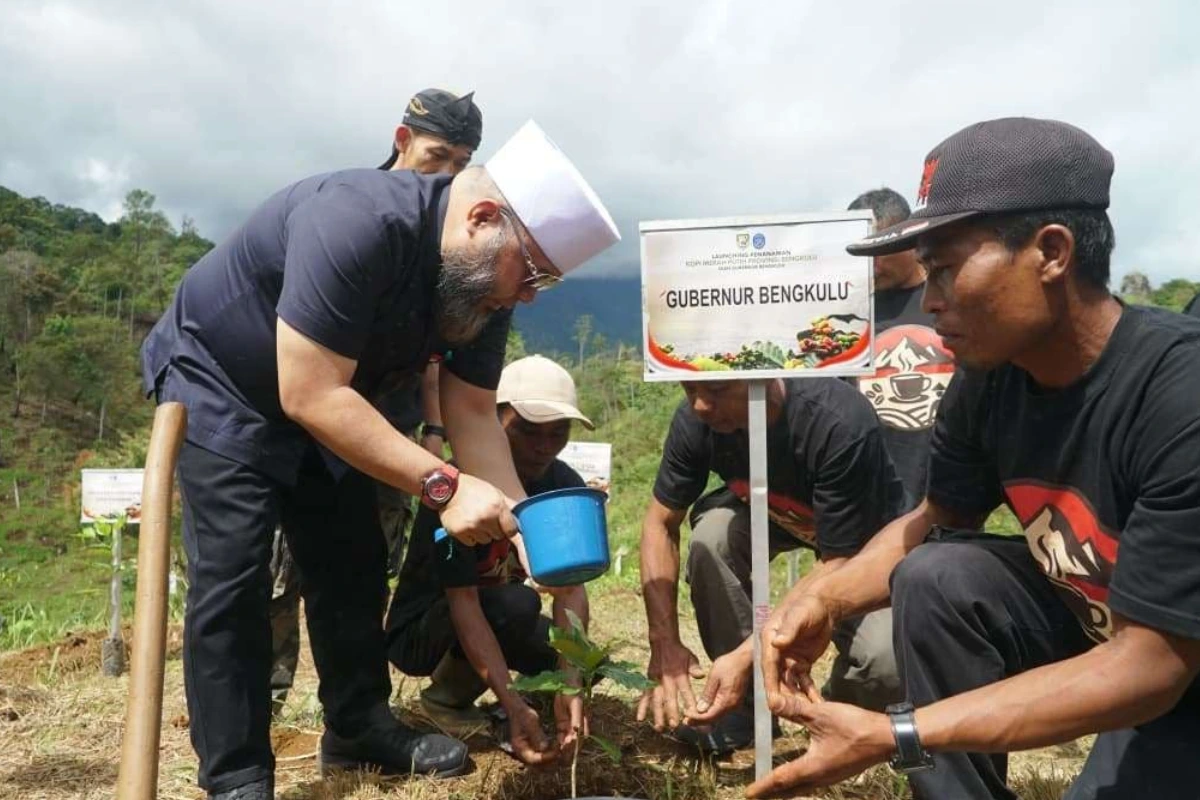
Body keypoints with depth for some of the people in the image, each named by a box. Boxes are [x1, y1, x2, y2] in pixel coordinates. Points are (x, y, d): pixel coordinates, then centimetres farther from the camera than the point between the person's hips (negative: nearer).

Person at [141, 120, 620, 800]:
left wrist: (522, 522, -24)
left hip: (322, 393, 7)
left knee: (353, 562, 7)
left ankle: (359, 727, 22)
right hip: (217, 381, -7)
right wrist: (442, 485, -41)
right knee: (234, 574, -12)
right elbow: (310, 395, -38)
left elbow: (473, 415, -11)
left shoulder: (485, 280, -13)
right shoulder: (356, 222, -38)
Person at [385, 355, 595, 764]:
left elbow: (570, 588, -20)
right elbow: (463, 600, -35)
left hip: (490, 622, 6)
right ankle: (446, 698, -6)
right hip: (420, 629, -6)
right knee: (517, 603, -33)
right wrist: (513, 705, -44)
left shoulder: (565, 485, -12)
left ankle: (465, 677, 10)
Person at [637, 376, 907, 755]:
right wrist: (664, 644, -24)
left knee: (886, 660, -30)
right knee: (712, 535, -28)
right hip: (768, 517, 4)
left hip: (862, 543, -4)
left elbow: (840, 563, -32)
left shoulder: (841, 423, -37)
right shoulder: (695, 419, -23)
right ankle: (748, 701, -7)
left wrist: (747, 655, -38)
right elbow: (660, 523, -14)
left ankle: (842, 704, 9)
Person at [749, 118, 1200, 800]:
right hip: (1092, 621, 6)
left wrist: (890, 737, -34)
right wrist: (827, 599, -17)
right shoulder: (990, 376, -12)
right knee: (936, 577, -15)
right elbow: (939, 519, 3)